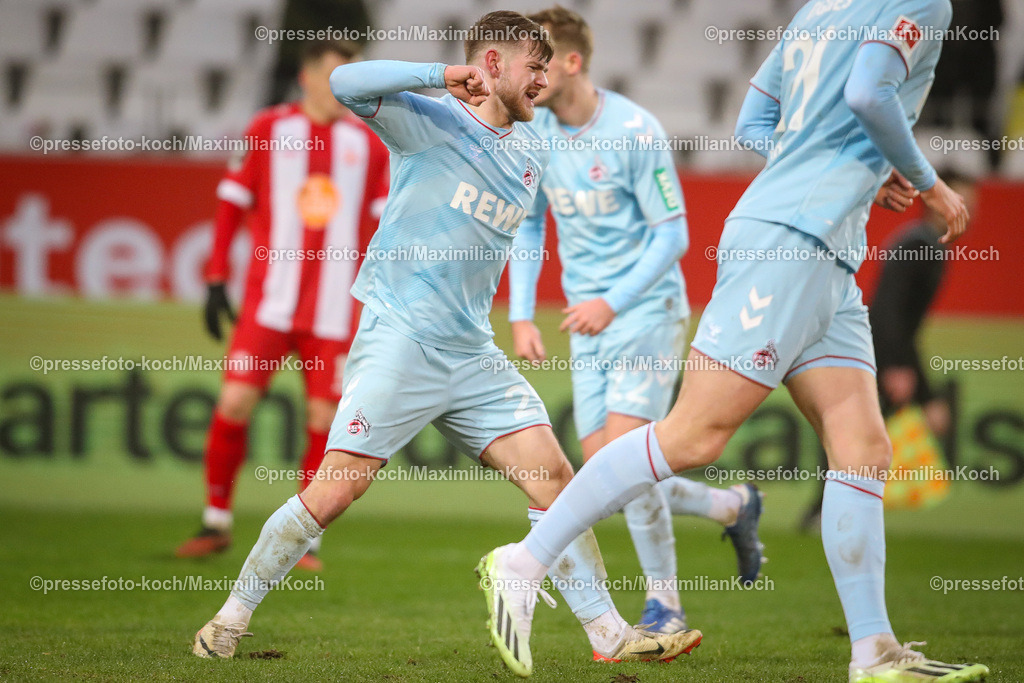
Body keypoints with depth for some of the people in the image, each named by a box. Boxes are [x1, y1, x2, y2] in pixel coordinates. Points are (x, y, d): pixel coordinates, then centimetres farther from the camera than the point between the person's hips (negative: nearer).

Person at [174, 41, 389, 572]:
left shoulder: (367, 144, 9)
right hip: (269, 302, -1)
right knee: (234, 401, -9)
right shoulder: (268, 130, 4)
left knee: (324, 418, -3)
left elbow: (383, 224, 13)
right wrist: (216, 279, 3)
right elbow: (231, 202, 7)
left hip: (334, 309, 2)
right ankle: (217, 522, 8)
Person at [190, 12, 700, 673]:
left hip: (474, 354, 6)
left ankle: (609, 632, 2)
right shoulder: (428, 120, -6)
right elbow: (348, 83, -23)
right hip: (399, 340, -6)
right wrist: (442, 73, -23)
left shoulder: (531, 154, 14)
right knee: (332, 493, -9)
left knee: (553, 475, -3)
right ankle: (234, 614, 7)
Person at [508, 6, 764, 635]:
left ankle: (664, 600, -1)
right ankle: (733, 506, 25)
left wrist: (612, 301, -22)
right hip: (588, 323, 6)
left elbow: (672, 235, -13)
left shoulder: (634, 131, -16)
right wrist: (521, 315, 4)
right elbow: (528, 228, 14)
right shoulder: (533, 135, 2)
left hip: (648, 309, -6)